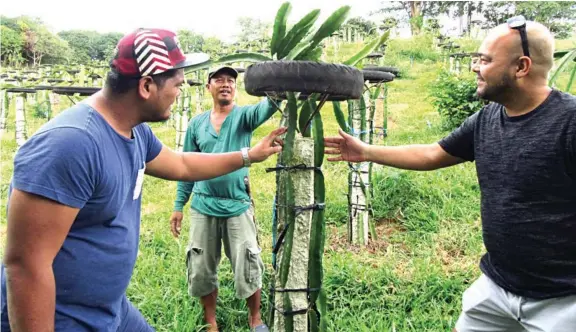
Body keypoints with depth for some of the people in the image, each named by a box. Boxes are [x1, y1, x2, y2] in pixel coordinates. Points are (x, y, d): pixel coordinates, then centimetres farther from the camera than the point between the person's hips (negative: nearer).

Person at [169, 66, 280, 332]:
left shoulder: (244, 116, -1)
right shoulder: (197, 123, 7)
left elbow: (265, 109, -24)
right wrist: (179, 205, 7)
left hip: (238, 205, -2)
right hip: (203, 206, 3)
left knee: (248, 269, 3)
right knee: (201, 271, 10)